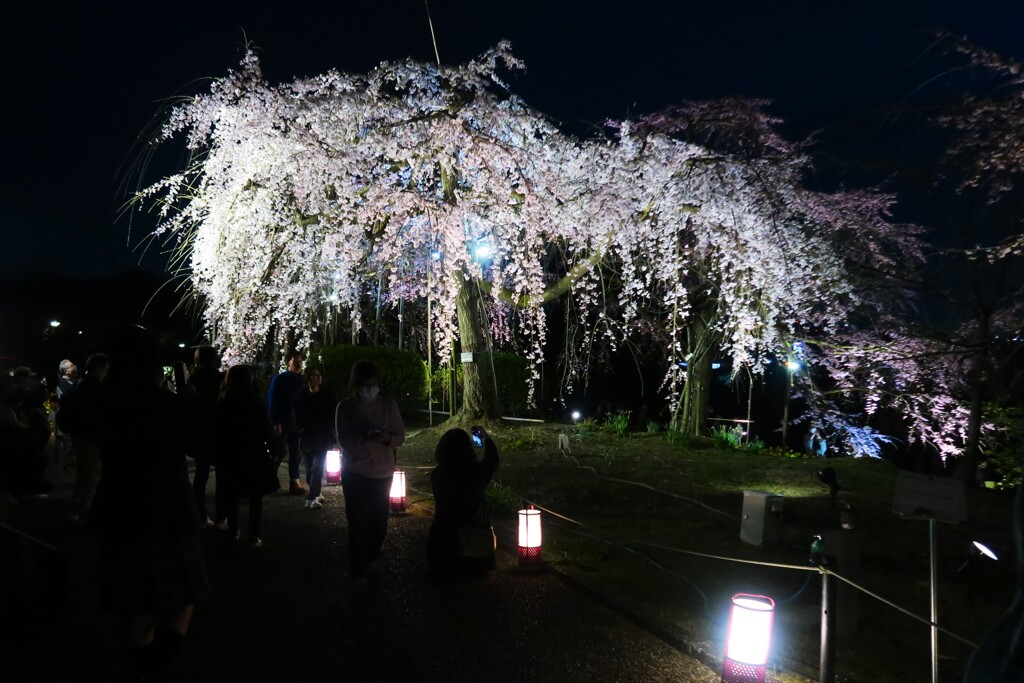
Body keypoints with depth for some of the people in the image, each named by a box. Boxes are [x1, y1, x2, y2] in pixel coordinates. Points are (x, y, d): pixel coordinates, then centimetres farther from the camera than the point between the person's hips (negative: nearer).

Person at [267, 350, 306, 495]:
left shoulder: (303, 381, 9)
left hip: (297, 422, 4)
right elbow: (272, 401, -7)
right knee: (278, 453, -2)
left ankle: (294, 483, 10)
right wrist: (275, 422, -14)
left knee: (296, 454, 5)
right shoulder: (279, 379, -3)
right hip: (282, 422, -4)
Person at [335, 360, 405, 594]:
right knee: (358, 522, -7)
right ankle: (359, 574, -1)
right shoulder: (345, 407, -5)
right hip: (355, 472, -2)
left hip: (382, 472, 2)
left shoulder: (388, 405, -1)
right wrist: (367, 437, -30)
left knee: (379, 520, 11)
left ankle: (371, 560, 34)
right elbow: (344, 440, -12)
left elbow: (400, 436, -1)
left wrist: (387, 438, -24)